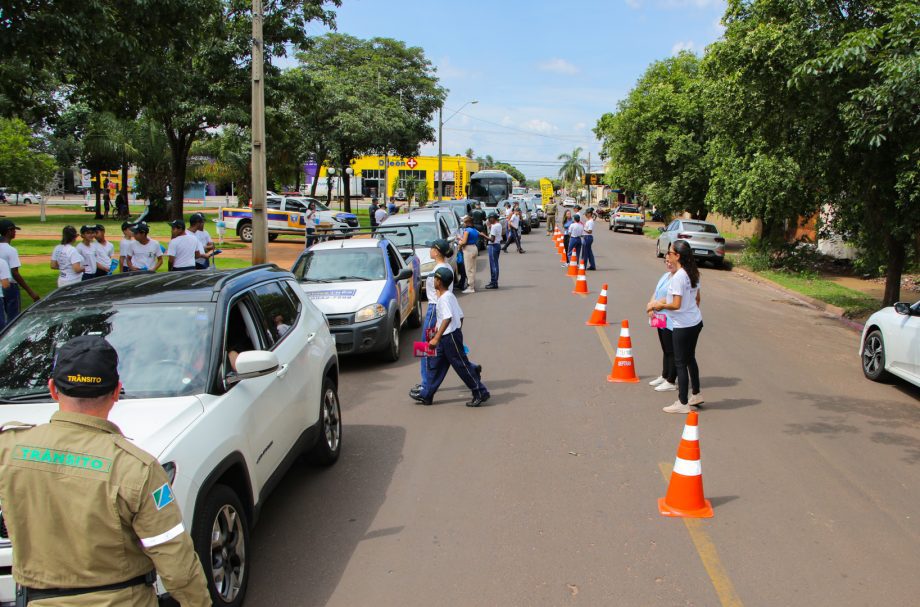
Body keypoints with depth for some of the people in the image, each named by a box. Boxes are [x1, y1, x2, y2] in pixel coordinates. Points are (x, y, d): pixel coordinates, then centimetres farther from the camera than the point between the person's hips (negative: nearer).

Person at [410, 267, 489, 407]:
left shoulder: (444, 297, -17)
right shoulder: (450, 296, 12)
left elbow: (448, 318, -29)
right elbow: (460, 316, 15)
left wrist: (436, 338, -32)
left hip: (450, 336, -10)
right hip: (446, 337, 10)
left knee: (462, 365, -3)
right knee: (435, 365, 12)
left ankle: (481, 393, 6)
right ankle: (426, 395, 18)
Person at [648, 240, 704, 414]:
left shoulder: (678, 277, -22)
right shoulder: (693, 274, 5)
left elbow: (676, 304, -23)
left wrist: (661, 305, -7)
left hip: (682, 326, -9)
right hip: (696, 322, 9)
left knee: (680, 363, 2)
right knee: (690, 358, 22)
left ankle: (683, 403, 10)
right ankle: (696, 394, 35)